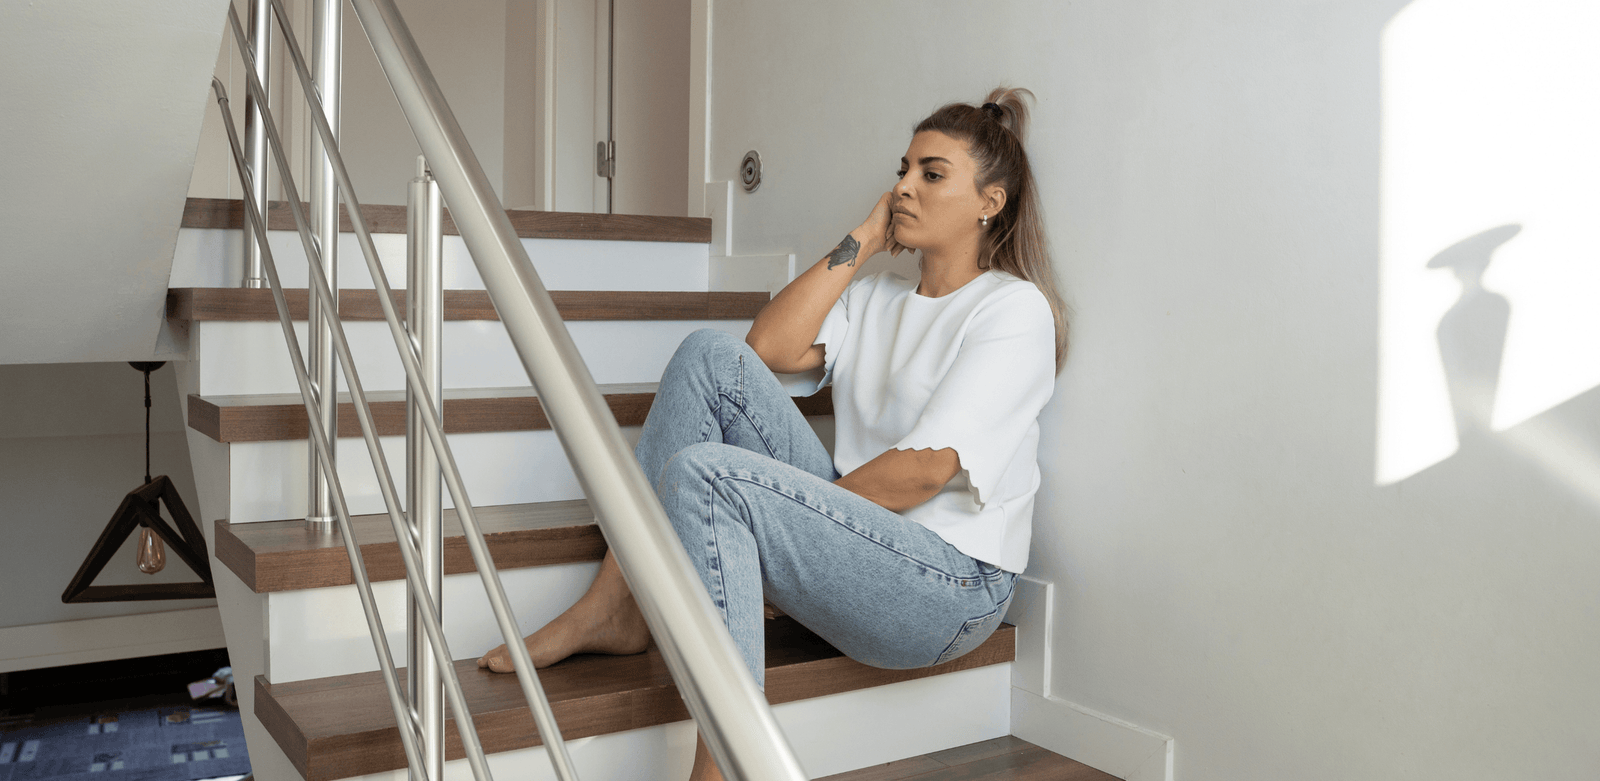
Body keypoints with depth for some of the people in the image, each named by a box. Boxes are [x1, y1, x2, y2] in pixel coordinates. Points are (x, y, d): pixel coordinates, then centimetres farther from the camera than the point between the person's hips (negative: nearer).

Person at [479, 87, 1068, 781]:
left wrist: (803, 513, -7)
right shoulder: (876, 298, 18)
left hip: (951, 587, -7)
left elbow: (926, 469, -15)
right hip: (855, 538, 7)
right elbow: (770, 346, -1)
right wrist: (864, 239, 2)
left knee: (703, 472, -29)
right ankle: (614, 609, -8)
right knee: (712, 356, -8)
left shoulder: (1016, 309, -5)